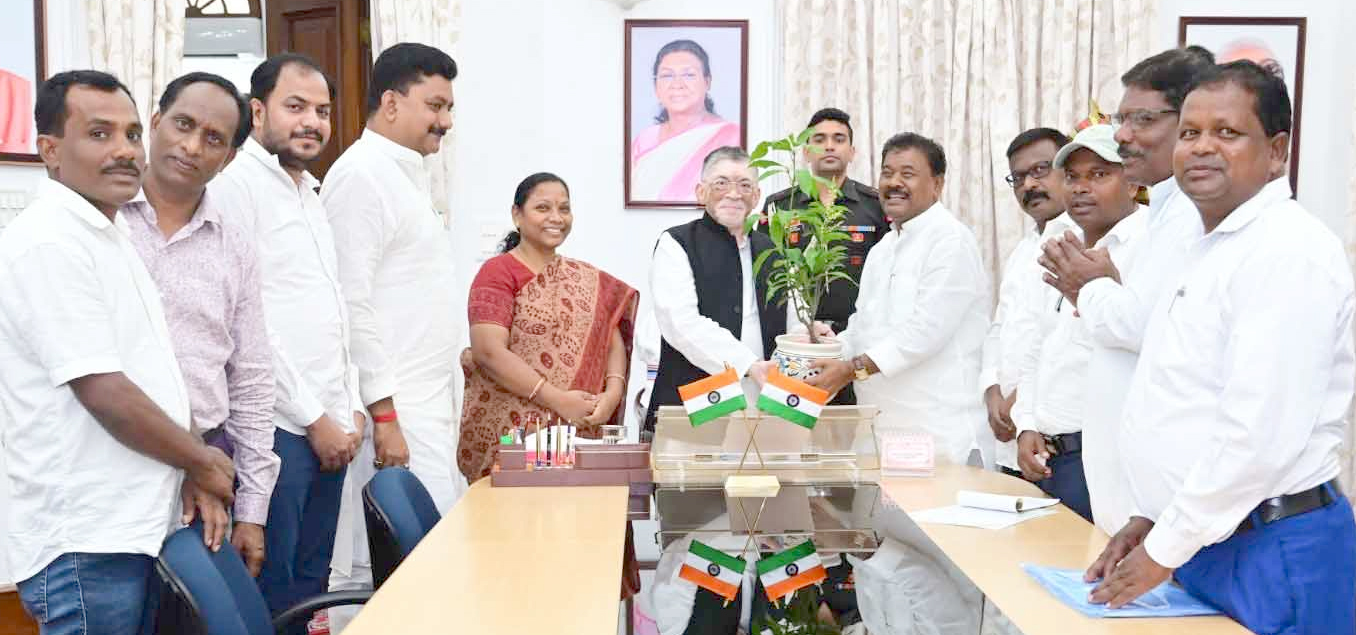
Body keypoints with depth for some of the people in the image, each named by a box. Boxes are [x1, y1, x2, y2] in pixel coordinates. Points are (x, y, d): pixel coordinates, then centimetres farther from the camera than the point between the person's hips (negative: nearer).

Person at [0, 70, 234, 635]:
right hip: (84, 544, -9)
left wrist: (192, 472, 5)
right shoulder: (50, 242, -15)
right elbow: (104, 393, -20)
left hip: (135, 527, 9)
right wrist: (202, 461, -7)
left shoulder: (107, 240, 15)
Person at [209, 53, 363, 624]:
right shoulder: (236, 183, -8)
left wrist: (350, 405, 11)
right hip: (278, 427, -8)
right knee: (272, 595, -2)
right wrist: (313, 418, -12)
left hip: (327, 426, 8)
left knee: (311, 585, 13)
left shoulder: (309, 195, 18)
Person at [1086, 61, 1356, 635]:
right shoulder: (1213, 247, 14)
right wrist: (1154, 518, 15)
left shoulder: (1288, 249, -16)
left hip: (1273, 551, -9)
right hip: (1201, 540, 9)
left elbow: (1261, 430, -24)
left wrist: (1163, 550, -17)